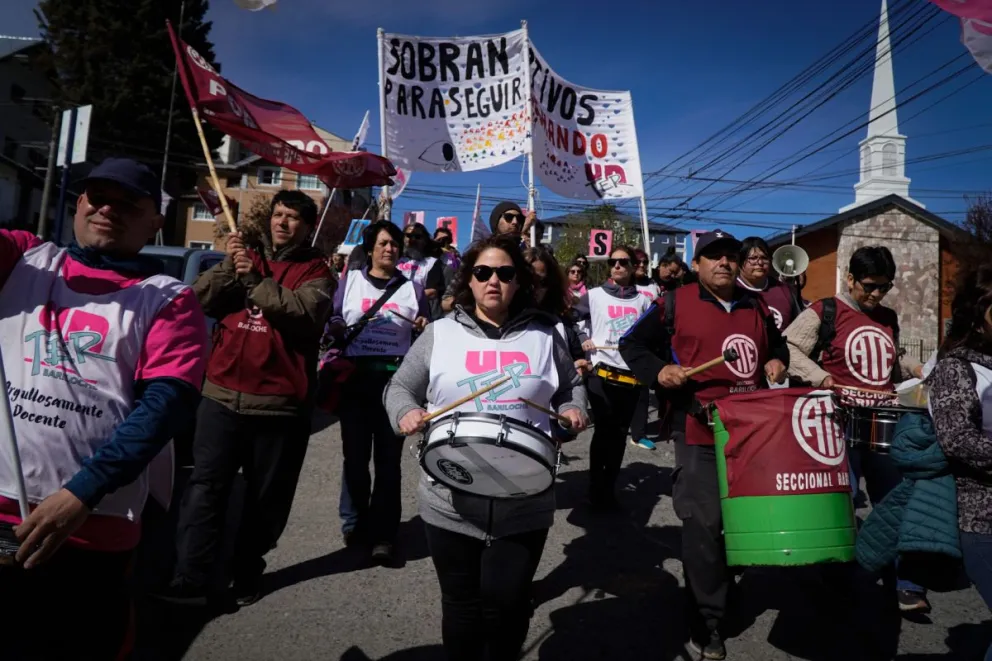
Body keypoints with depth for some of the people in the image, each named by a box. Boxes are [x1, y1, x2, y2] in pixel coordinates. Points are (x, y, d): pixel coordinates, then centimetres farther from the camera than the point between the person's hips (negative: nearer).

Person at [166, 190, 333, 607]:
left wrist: (256, 281, -19)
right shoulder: (245, 257, 16)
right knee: (205, 487, -3)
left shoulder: (315, 271, 4)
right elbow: (201, 300, 4)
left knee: (267, 496, 8)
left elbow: (305, 313, -17)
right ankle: (190, 578, 2)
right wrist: (227, 265, -10)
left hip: (280, 402, -2)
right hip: (223, 394, 3)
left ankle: (247, 573, 25)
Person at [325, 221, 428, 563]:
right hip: (355, 374, 1)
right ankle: (357, 520, 27)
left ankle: (383, 534, 6)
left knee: (388, 457, 0)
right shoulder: (350, 280, 10)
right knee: (355, 453, 7)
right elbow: (332, 320, 9)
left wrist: (425, 328, -11)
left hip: (396, 377, -1)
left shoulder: (412, 287, 10)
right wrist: (338, 327, -13)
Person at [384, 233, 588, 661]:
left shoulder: (543, 336, 5)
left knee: (507, 603, 7)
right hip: (451, 504, 0)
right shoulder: (440, 333, 2)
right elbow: (399, 388, 8)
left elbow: (570, 387, 18)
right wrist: (406, 412, -13)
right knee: (461, 605, 14)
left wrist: (573, 410, -3)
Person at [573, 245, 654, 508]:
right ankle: (596, 491, 11)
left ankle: (609, 488, 24)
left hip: (631, 375, 3)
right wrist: (582, 339, -8)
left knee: (620, 432, 10)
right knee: (604, 430, -3)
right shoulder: (594, 295, 2)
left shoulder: (642, 301, 9)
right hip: (602, 373, -3)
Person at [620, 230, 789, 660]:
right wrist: (658, 370, -15)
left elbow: (777, 344, 30)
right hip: (699, 431, -5)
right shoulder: (675, 304, -3)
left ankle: (727, 586, 42)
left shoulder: (755, 308, 13)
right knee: (704, 524, -3)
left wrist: (777, 360, 8)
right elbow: (632, 344, 2)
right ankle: (705, 622, 11)